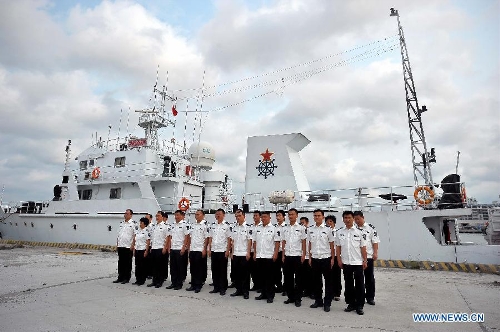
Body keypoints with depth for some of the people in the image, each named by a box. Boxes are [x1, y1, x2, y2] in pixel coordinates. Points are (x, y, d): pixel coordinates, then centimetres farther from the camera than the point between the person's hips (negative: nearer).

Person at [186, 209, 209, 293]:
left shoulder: (205, 225, -8)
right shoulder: (193, 225, 13)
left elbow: (206, 238, -10)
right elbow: (190, 237, 17)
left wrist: (204, 249, -14)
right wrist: (189, 248, 12)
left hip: (200, 250, -7)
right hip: (192, 250, 7)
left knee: (200, 269, 1)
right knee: (192, 268, 12)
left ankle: (198, 285, 11)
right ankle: (193, 285, 21)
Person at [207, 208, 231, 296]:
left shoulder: (226, 226, -5)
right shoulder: (213, 226, 10)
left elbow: (229, 239, -6)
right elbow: (210, 239, 13)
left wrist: (227, 250, -11)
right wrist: (209, 249, 6)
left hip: (222, 251, -5)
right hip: (214, 251, 5)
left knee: (223, 271, 3)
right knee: (215, 270, 10)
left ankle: (223, 288, 13)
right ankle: (216, 287, 21)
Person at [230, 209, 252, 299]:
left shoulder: (247, 227, -7)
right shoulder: (234, 228, 10)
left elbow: (249, 241, -8)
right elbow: (233, 241, 13)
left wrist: (248, 253, -12)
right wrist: (232, 252, 8)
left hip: (244, 254, -5)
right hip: (235, 254, 5)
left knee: (245, 273, 2)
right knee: (237, 272, 11)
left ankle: (245, 291, 12)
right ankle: (239, 290, 22)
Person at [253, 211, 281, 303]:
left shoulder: (274, 229, -5)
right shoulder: (258, 229, 11)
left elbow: (277, 242, -7)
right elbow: (255, 242, 14)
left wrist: (275, 254, -13)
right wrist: (255, 253, 9)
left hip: (269, 256, -5)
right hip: (259, 256, 5)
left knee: (270, 277, 2)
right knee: (262, 276, 12)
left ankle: (270, 296, 12)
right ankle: (264, 293, 24)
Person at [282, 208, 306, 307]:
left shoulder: (301, 228, -2)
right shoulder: (285, 229, 8)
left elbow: (303, 242, -2)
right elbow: (284, 242, 11)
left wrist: (303, 255, -7)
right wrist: (283, 255, 7)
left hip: (297, 256, -4)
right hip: (287, 256, 4)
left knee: (298, 278, 4)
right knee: (288, 277, 10)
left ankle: (298, 299, 15)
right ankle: (290, 297, 23)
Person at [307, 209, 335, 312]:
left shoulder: (328, 229, -6)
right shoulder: (310, 229, 3)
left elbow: (331, 245, -1)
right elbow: (310, 244, 9)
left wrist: (332, 258, -3)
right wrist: (310, 257, 8)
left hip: (326, 258, -3)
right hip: (315, 258, 3)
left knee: (328, 282, 5)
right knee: (316, 281, 12)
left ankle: (327, 303, 16)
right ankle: (318, 301, 25)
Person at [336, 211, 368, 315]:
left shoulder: (359, 232, -2)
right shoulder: (339, 232, 3)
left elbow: (363, 247, 0)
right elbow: (338, 247, 6)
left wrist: (365, 260, -3)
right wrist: (339, 260, 1)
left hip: (358, 262, -2)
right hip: (346, 263, 2)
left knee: (359, 284, 3)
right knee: (348, 284, 11)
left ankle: (359, 306, 14)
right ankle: (351, 304, 22)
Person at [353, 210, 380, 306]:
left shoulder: (370, 227, -2)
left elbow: (375, 241, -1)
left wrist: (375, 253, -8)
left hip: (368, 256, -2)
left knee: (370, 277, 6)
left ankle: (370, 297, 17)